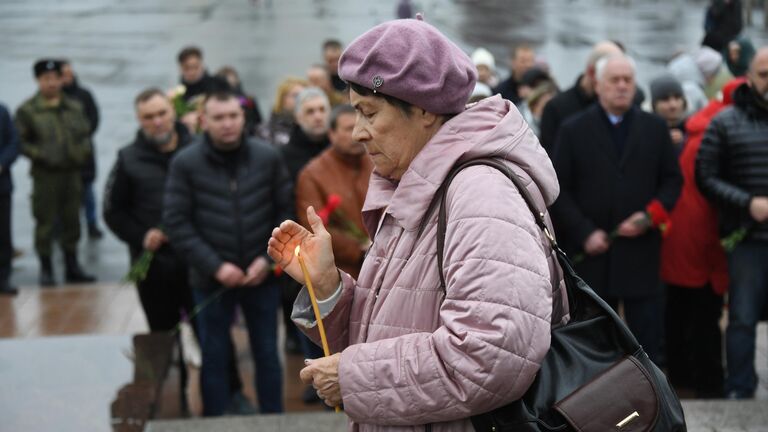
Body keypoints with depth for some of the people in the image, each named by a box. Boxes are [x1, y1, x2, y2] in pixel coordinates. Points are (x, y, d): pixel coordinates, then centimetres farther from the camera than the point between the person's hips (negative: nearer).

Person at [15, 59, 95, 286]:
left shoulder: (74, 107, 9)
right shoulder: (27, 110, -6)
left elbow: (85, 132, 16)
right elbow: (20, 142, -7)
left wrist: (83, 150, -1)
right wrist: (40, 154, -17)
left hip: (72, 172, 4)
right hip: (45, 174, -4)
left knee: (71, 221, 11)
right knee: (45, 222, 0)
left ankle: (72, 267, 22)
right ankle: (46, 270, 10)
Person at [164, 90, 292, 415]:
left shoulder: (268, 157, -3)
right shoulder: (185, 164, -8)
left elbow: (286, 211, 2)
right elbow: (176, 223, -9)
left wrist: (269, 258, -9)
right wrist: (215, 266, -15)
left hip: (262, 276, 2)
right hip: (211, 279, -1)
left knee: (267, 355, 12)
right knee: (214, 359, 10)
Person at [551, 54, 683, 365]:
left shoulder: (655, 128, 9)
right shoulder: (573, 130, 4)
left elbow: (672, 180, 9)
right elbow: (559, 190, 1)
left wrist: (650, 216, -9)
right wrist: (585, 232, -10)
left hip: (642, 253, 1)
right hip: (591, 254, -1)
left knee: (648, 338, 2)